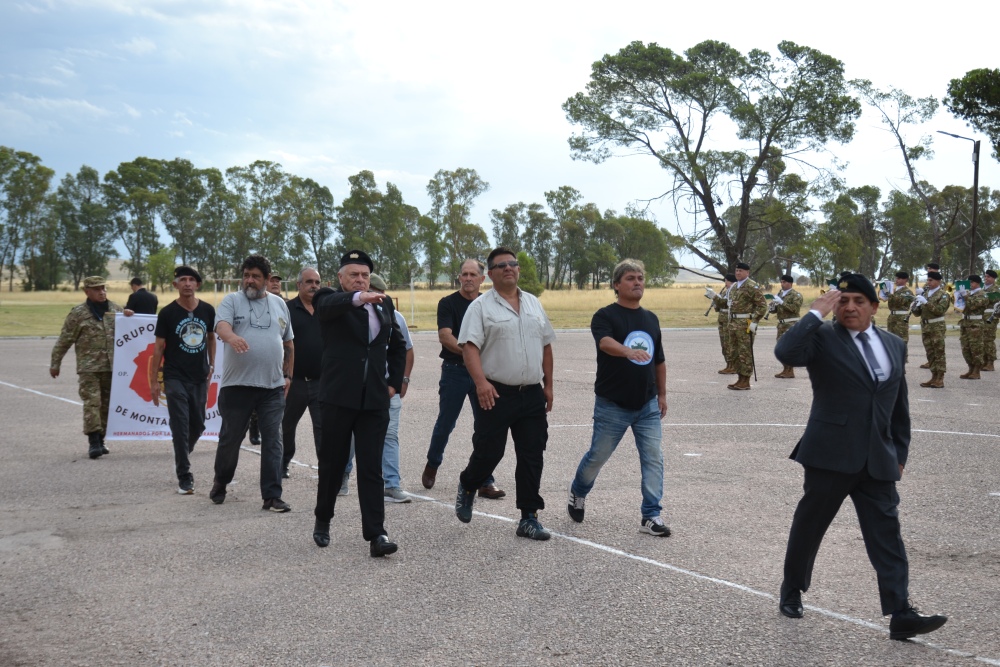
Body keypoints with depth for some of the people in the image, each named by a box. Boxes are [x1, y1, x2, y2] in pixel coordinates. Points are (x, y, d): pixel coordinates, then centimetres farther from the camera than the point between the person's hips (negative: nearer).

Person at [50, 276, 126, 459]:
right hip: (88, 367, -4)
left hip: (112, 366, 4)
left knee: (106, 404, 9)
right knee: (92, 402, -13)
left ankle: (100, 439, 20)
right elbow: (64, 340, 2)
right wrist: (55, 364, 3)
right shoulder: (78, 313, -1)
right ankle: (93, 441, -13)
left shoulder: (116, 309, 11)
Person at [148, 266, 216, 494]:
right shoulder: (168, 313, -5)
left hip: (199, 378, 4)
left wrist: (211, 366, 12)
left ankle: (181, 458, 40)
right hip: (176, 378, -4)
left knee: (198, 425, 12)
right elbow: (158, 348, -2)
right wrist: (153, 381, -3)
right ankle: (184, 477, -1)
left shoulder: (207, 310, 4)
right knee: (180, 427, -6)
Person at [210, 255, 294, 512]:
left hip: (273, 387, 2)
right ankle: (220, 481, 32)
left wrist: (288, 375, 14)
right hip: (237, 384, -2)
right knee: (230, 438, 8)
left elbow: (288, 343, 19)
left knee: (273, 441, -1)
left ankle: (272, 496, 2)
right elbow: (221, 325, -17)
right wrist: (231, 336, -40)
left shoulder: (279, 304, 13)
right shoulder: (232, 300, 3)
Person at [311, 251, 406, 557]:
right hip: (339, 395, -2)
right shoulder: (329, 300, 0)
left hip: (375, 398, 3)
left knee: (371, 469, -1)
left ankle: (376, 535, -3)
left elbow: (398, 345, 24)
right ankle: (323, 521, 30)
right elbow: (329, 304, -26)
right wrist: (359, 298, -45)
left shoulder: (384, 304, 13)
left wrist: (394, 382, 13)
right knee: (332, 463, 9)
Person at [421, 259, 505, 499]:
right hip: (455, 371, -3)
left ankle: (486, 481, 6)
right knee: (445, 423, 7)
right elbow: (445, 336, -14)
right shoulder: (448, 303, -3)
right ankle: (432, 464, 33)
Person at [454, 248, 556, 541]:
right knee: (488, 453, 0)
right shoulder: (481, 307, -3)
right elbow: (469, 347, -12)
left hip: (533, 395, 5)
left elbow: (545, 346, 20)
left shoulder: (534, 304, 14)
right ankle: (467, 487, 31)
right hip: (496, 394, -5)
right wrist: (480, 382, -25)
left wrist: (548, 385, 16)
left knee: (532, 458, 4)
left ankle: (529, 518, 11)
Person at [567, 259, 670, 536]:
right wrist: (628, 351, -50)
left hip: (647, 406, 5)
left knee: (654, 458, -2)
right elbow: (605, 342, -31)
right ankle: (577, 493, 36)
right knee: (598, 456, 9)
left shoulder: (651, 319, 10)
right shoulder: (605, 316, -9)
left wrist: (662, 394, 16)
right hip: (612, 405, -4)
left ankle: (650, 515, 5)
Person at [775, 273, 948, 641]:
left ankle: (900, 615, -3)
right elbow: (785, 352, -26)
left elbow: (900, 405, 18)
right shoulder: (823, 338, -4)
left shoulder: (893, 345, 12)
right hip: (831, 455, -4)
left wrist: (900, 453, 15)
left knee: (887, 534, -2)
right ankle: (791, 592, 29)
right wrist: (816, 313, -20)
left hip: (878, 459, 4)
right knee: (809, 525, 9)